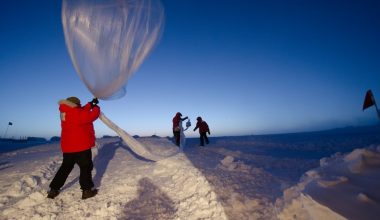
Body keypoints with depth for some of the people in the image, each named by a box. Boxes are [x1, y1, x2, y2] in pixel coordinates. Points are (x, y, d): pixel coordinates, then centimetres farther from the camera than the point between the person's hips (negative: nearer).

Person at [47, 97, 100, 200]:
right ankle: (86, 190, 8)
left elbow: (82, 112, 18)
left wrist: (90, 104, 14)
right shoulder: (77, 113, -18)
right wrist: (96, 107, 7)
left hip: (68, 146, 9)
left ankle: (53, 190, 26)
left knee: (65, 167, 22)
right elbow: (93, 115, -11)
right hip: (81, 146, -8)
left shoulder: (66, 113, 8)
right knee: (86, 167, 3)